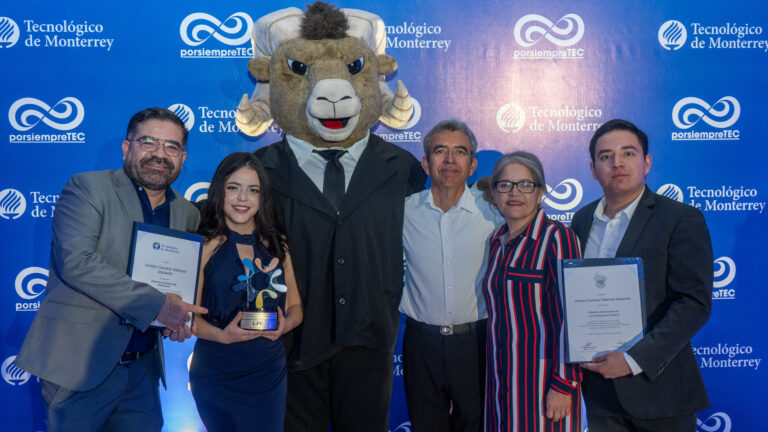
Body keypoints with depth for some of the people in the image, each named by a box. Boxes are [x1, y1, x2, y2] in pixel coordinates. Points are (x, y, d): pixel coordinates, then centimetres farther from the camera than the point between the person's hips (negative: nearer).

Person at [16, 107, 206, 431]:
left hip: (144, 368, 5)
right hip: (79, 364, -5)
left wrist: (178, 319, -3)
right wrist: (155, 304, -24)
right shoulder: (87, 188, -7)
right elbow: (75, 260, -21)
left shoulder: (188, 214, 9)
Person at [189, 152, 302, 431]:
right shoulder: (207, 246, -5)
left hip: (269, 374, 3)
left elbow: (295, 307, 9)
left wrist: (286, 323, -12)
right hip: (215, 375, -2)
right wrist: (223, 335, -23)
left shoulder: (276, 246, 5)